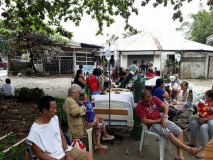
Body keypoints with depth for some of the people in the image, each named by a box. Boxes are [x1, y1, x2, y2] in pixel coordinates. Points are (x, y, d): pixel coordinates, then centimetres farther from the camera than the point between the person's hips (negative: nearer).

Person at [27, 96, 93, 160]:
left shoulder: (55, 118, -3)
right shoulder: (35, 130, -21)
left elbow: (61, 135, 6)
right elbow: (39, 154, -13)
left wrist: (67, 153, -4)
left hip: (64, 150, 6)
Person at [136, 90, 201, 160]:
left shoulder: (154, 98, -2)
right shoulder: (139, 106, -16)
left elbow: (165, 106, -1)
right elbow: (145, 121, -17)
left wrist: (164, 118, -15)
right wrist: (159, 121, -15)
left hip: (162, 120, 6)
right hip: (152, 124, -6)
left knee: (179, 131, -11)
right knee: (169, 134, -28)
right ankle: (188, 149, -16)